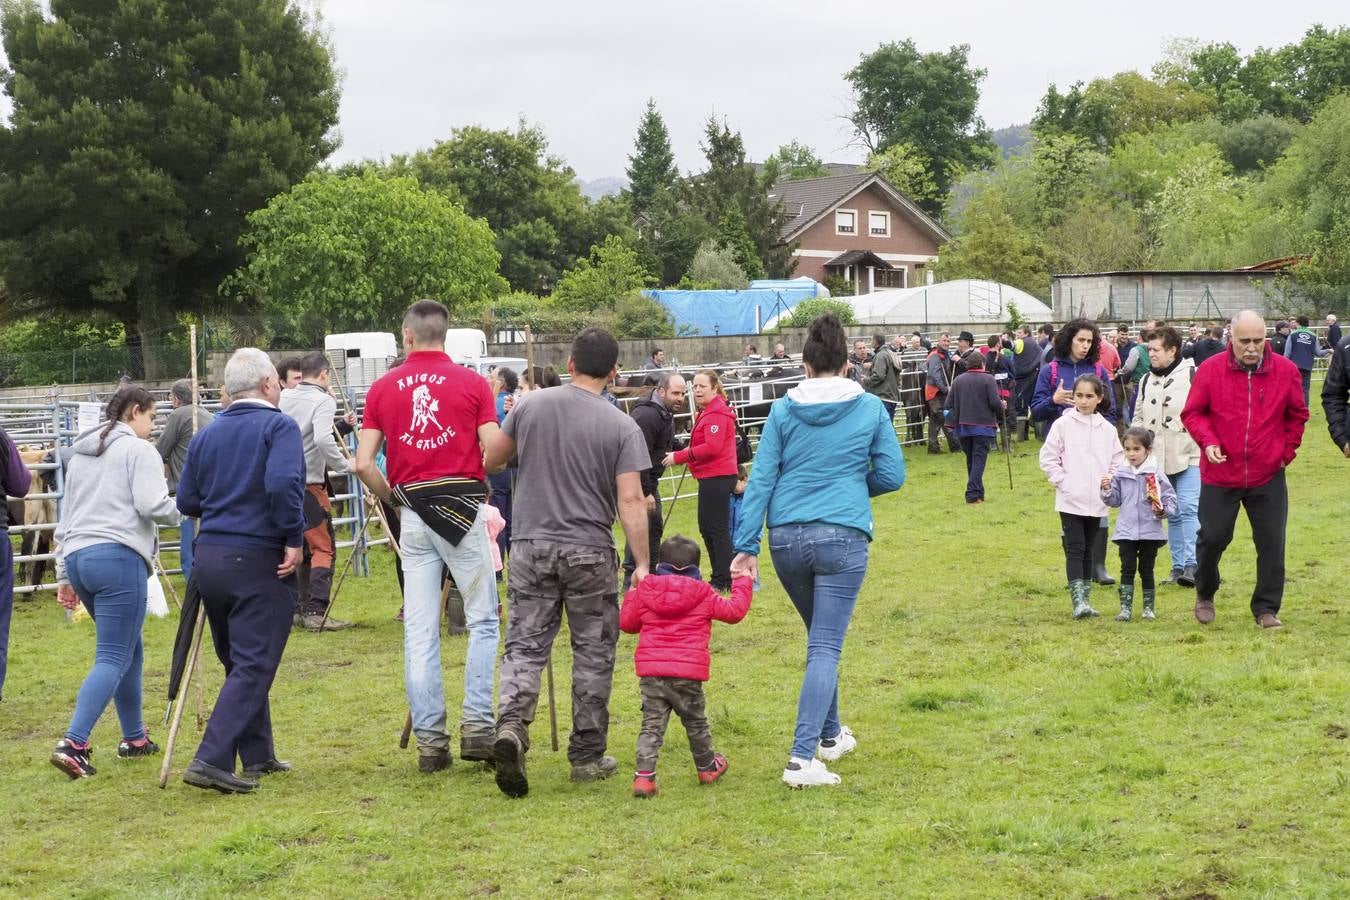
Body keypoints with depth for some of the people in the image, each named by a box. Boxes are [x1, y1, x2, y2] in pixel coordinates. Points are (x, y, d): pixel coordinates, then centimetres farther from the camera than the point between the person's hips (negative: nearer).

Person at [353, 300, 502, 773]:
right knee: (482, 620, 8)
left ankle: (429, 739, 6)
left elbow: (364, 464, 0)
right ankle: (477, 725, 0)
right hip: (464, 510, -2)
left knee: (419, 631, 5)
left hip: (413, 516, 2)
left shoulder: (383, 387, 5)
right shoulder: (472, 382, 0)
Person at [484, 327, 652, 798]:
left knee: (525, 646, 5)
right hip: (590, 554, -2)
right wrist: (642, 564, -9)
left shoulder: (530, 406, 1)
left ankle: (511, 725, -19)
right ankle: (587, 756, 14)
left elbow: (490, 461, 14)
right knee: (593, 654, 9)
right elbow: (630, 501, -12)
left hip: (531, 547, 2)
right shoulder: (622, 427, -6)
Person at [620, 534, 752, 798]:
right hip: (687, 673, -1)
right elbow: (734, 611, 10)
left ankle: (644, 774, -14)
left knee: (652, 725, 1)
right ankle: (707, 767, 35)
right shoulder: (703, 595, 3)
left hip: (650, 671, 1)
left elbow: (626, 623, 17)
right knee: (695, 722, 18)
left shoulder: (645, 591, 8)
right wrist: (742, 583, 25)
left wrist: (631, 595, 35)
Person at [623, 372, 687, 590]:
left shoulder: (665, 413, 10)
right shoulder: (647, 415, -24)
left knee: (655, 527, 18)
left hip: (649, 481, 11)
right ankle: (631, 582, -8)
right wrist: (645, 493, -25)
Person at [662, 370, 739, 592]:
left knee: (717, 528, -6)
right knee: (706, 528, 16)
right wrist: (682, 456, 4)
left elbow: (712, 447, -23)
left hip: (717, 478, -11)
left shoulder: (717, 413, -15)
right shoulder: (708, 411, 18)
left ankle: (723, 581, -1)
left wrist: (679, 456, -19)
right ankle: (719, 577, 24)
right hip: (711, 476, 11)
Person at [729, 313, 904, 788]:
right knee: (826, 647, -3)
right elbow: (892, 476, 3)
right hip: (842, 536, -3)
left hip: (786, 539, 3)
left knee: (821, 638, 23)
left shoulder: (783, 410, 2)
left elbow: (761, 479, -2)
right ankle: (802, 757, -14)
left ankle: (830, 735, 37)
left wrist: (746, 545, -2)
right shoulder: (870, 408, 0)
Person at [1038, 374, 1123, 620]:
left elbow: (1118, 461, 11)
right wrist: (1063, 481, -10)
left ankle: (1086, 597, 20)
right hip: (1070, 500, -4)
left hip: (1097, 502, 4)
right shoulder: (1063, 425, -4)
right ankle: (1078, 601, -11)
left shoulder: (1107, 429, 5)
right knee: (1075, 549, -8)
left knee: (1089, 550, 13)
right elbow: (1048, 458, -3)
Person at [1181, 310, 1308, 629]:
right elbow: (1192, 413, 0)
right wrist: (1208, 440, -15)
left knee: (1272, 543, 1)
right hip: (1220, 475, -1)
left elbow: (1297, 414, 12)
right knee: (1212, 538, 6)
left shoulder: (1286, 371, -3)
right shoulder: (1210, 370, -8)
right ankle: (1205, 595, 31)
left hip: (1268, 477, 1)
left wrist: (1287, 450, 8)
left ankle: (1266, 608, 13)